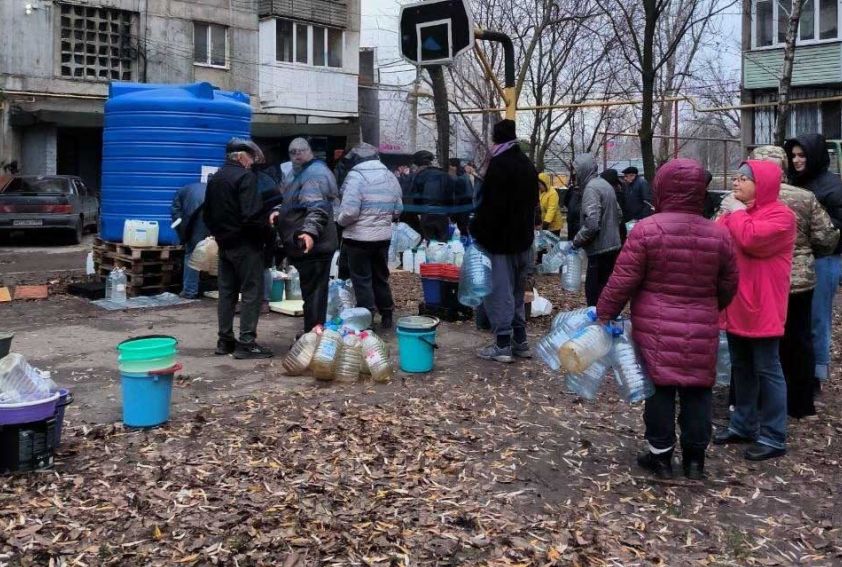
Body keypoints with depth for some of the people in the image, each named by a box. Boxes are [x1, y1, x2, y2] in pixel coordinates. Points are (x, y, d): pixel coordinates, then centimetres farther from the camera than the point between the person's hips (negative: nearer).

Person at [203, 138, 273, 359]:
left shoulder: (215, 178, 11)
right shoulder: (246, 176, -14)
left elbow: (207, 214, 16)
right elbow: (251, 214, -23)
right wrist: (264, 227, -7)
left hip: (224, 244, 8)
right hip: (245, 244, -8)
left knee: (227, 292, 12)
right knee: (252, 292, -4)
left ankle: (225, 341, 16)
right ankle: (246, 343, -5)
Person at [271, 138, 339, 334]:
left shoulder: (314, 174, -14)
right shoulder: (302, 173, 20)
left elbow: (317, 208, -29)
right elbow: (295, 205, 29)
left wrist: (310, 231, -43)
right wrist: (278, 211, 9)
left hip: (311, 245, -11)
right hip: (312, 246, 11)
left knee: (312, 291, -6)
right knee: (313, 291, 17)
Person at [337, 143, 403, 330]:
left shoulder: (356, 176, -14)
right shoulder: (390, 176, 6)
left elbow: (350, 211, -22)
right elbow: (398, 210, 9)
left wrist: (340, 221, -3)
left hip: (359, 237, -6)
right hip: (383, 236, 6)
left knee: (362, 279, 3)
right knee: (381, 277, 18)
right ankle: (386, 316, 26)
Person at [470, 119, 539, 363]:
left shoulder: (499, 164, -16)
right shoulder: (527, 164, 12)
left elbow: (490, 205, -21)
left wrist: (477, 231, -11)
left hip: (500, 240, -9)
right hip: (523, 239, 9)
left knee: (499, 292, -4)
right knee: (517, 292, 16)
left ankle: (502, 345, -2)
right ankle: (520, 341, 20)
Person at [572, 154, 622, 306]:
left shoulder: (591, 188, -16)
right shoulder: (606, 184, 13)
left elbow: (591, 224, -23)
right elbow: (618, 214, 22)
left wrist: (576, 241, -11)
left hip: (599, 249, -9)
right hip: (613, 245, 9)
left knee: (594, 293, -4)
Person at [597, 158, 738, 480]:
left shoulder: (646, 230, -10)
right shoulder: (719, 234, 2)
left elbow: (622, 281, -9)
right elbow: (728, 286, 11)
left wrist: (603, 314, 1)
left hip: (656, 330, -2)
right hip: (701, 331, 3)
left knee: (660, 389, 7)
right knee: (697, 392, 12)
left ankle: (660, 456, 16)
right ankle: (695, 458, 21)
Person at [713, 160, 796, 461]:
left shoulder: (780, 215, -12)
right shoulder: (736, 212, 13)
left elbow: (751, 238, -28)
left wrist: (735, 214, -13)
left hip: (761, 307, -8)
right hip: (736, 305, 8)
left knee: (766, 370, -2)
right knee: (741, 367, 15)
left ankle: (773, 437, 6)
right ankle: (744, 425, 27)